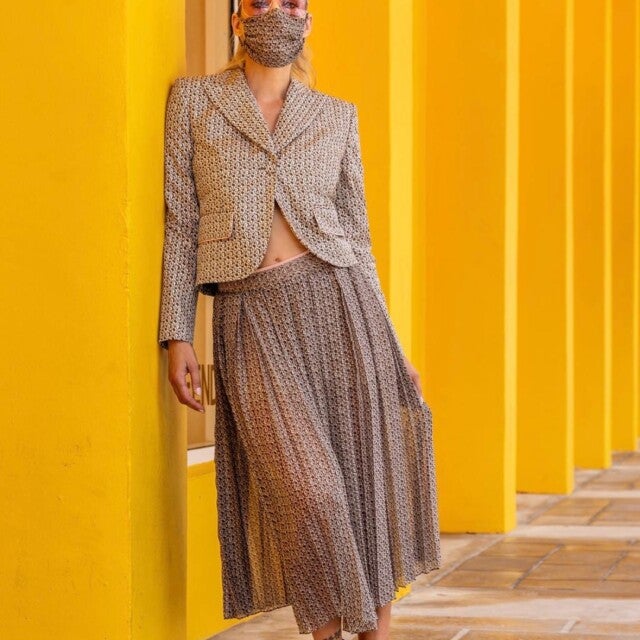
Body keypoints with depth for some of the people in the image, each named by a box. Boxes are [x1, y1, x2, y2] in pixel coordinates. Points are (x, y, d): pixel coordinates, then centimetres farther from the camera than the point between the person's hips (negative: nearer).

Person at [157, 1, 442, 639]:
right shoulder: (193, 98, 9)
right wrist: (177, 335, -2)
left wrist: (389, 348, 11)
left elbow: (356, 235, 14)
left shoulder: (336, 116, 13)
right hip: (252, 319, -2)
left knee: (369, 486, 0)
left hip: (337, 299, 2)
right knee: (307, 495, -13)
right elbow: (181, 220, 6)